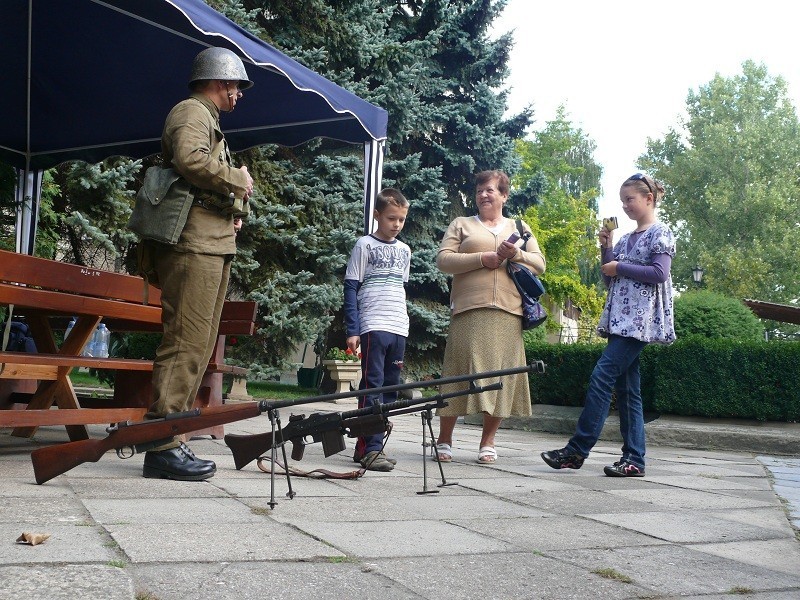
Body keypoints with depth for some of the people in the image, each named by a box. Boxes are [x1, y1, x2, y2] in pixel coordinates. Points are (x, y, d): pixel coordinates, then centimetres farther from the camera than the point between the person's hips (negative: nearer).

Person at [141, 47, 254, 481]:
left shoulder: (206, 118, 30)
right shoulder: (192, 111, -1)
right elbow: (190, 159, -22)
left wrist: (234, 196, 11)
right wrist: (238, 178, -9)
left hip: (213, 245, 10)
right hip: (194, 244, -10)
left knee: (198, 347, 8)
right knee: (186, 343, -14)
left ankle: (169, 440, 12)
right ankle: (162, 446, -14)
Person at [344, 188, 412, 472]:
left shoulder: (404, 250, 16)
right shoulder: (365, 245, 0)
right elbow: (351, 288, -3)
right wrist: (352, 330, -11)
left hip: (399, 329, 6)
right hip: (373, 327, -6)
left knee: (390, 388, 6)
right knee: (373, 387, -9)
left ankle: (364, 445, 12)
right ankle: (371, 449, -9)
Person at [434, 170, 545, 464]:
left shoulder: (520, 228, 22)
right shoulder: (461, 224, 16)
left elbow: (539, 264, 14)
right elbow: (443, 259, 2)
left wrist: (516, 254, -5)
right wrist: (481, 259, -9)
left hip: (507, 313, 2)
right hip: (468, 311, -2)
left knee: (501, 374, -1)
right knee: (460, 372, -5)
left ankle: (488, 442, 9)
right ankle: (444, 440, 5)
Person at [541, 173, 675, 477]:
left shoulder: (660, 234, -1)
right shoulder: (626, 239, 21)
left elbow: (659, 273, -14)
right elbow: (611, 280, 18)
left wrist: (620, 267, -9)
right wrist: (606, 248, 8)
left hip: (640, 319, -9)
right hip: (621, 320, 9)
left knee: (601, 377, -14)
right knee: (626, 387, 5)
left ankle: (576, 450, -12)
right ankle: (634, 458, 6)